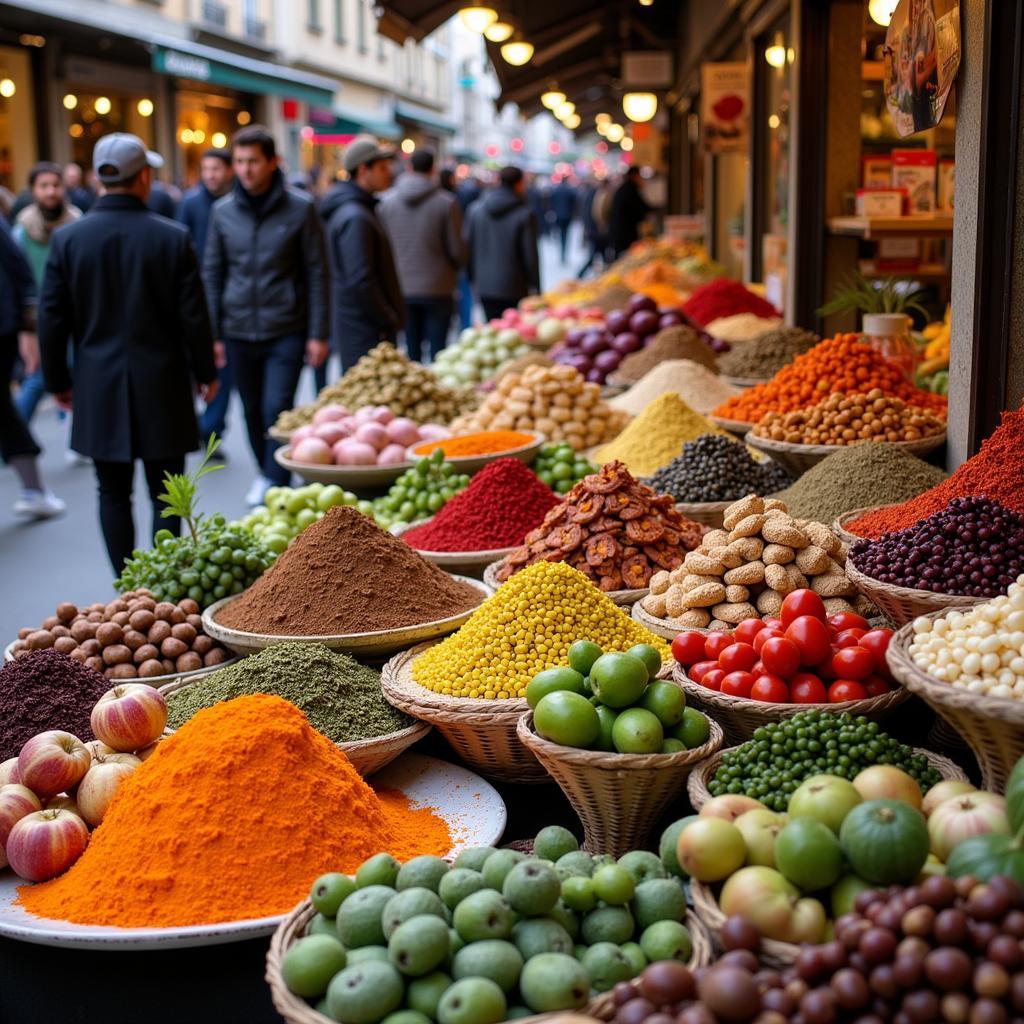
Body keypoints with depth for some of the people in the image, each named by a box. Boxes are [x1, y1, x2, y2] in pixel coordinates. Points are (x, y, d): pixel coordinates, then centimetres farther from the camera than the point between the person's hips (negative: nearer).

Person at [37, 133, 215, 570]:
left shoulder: (67, 238, -3)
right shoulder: (173, 237, -9)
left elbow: (52, 320, 0)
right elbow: (194, 317, -5)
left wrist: (58, 381, 12)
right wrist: (206, 373, 9)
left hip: (98, 389, 2)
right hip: (161, 386, -1)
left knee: (113, 494, 11)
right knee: (165, 496, 7)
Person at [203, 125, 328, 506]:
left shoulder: (299, 208, -4)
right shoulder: (224, 211, 4)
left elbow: (316, 273, -2)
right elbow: (212, 274, 10)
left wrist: (317, 334, -6)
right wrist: (211, 333, 4)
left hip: (286, 331, -3)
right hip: (238, 332, 3)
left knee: (277, 410, -10)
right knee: (252, 411, 12)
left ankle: (276, 486, -2)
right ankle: (264, 472, 31)